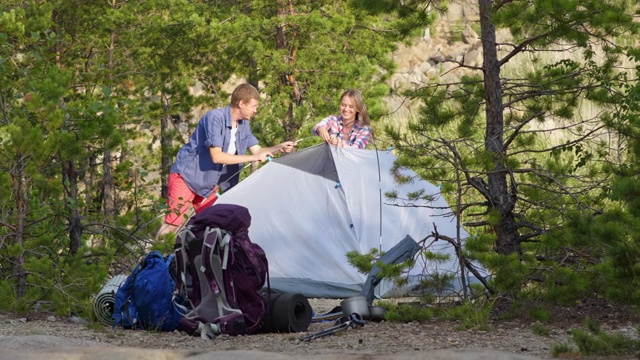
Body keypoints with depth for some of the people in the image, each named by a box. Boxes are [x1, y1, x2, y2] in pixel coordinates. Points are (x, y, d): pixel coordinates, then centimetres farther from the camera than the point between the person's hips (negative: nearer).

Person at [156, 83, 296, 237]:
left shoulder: (243, 125, 2)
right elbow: (216, 156, -30)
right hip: (186, 176, -8)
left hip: (209, 183, 8)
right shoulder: (215, 117, -24)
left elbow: (257, 151, 10)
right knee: (173, 223, -13)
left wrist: (279, 147, -8)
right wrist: (252, 158, -28)